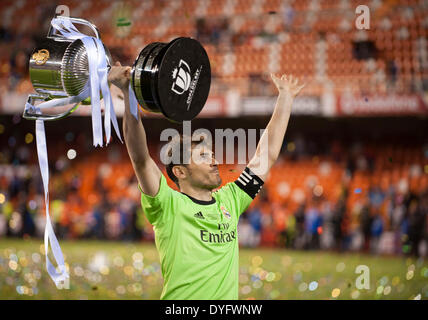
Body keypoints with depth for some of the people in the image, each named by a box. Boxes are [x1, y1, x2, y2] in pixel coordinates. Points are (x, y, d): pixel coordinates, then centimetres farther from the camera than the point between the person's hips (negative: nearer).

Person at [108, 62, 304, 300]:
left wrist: (285, 98, 21)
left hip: (228, 297, 6)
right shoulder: (168, 205, -3)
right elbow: (141, 159, -16)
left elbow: (267, 156, 19)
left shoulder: (229, 201, 13)